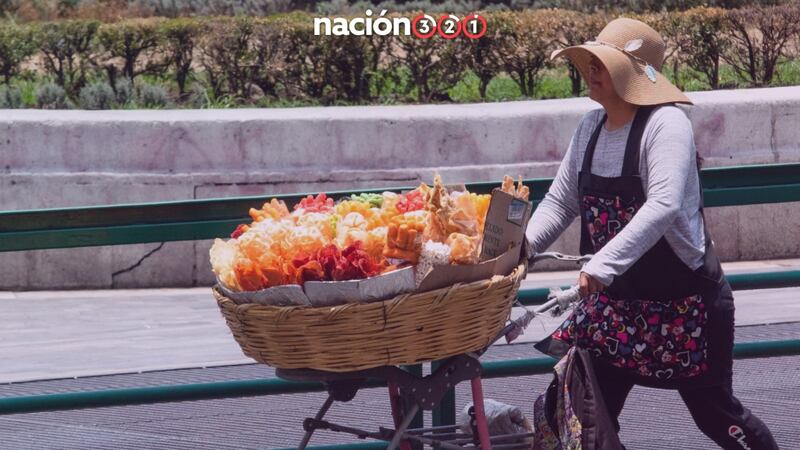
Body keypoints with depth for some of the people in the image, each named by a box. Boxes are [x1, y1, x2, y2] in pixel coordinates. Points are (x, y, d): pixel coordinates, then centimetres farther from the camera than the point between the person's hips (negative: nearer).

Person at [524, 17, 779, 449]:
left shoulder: (665, 123, -19)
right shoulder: (591, 127, 4)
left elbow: (665, 205, -32)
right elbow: (559, 202, 9)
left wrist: (604, 264, -41)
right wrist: (523, 244, -10)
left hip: (683, 300, -7)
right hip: (618, 300, 7)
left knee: (714, 413, 3)